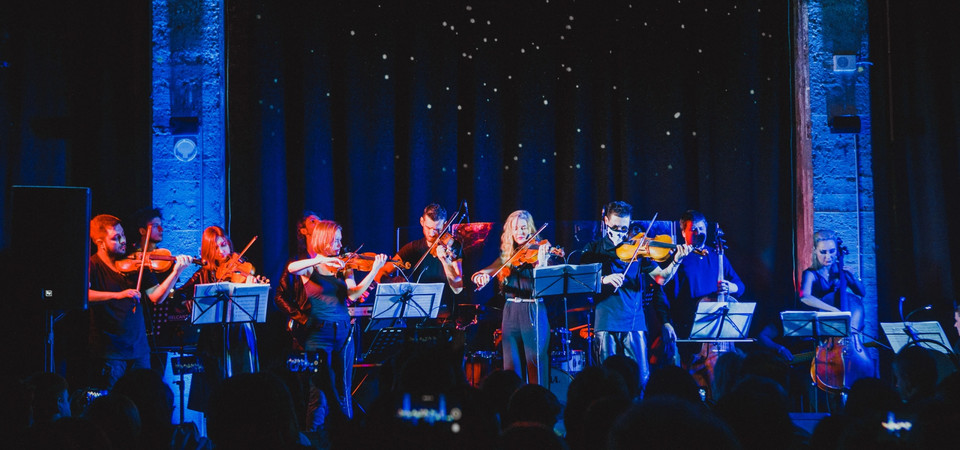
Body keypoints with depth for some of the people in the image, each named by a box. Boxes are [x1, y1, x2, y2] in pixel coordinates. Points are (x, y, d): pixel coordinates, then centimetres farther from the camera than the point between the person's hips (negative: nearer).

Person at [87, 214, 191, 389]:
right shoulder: (92, 266, -6)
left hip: (139, 349, 5)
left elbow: (156, 297, 3)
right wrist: (118, 295, -33)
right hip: (109, 352, -5)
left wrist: (176, 272, -9)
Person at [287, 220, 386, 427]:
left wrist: (374, 271, -16)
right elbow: (291, 268, -22)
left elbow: (353, 294, -5)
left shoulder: (343, 267, 10)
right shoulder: (310, 267, 1)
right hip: (319, 332, -4)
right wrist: (322, 260, -30)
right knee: (320, 389, -5)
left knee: (343, 388, 8)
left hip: (343, 331, 4)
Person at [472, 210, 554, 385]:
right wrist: (480, 277, -16)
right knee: (511, 365, 2)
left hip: (533, 312, -4)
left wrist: (541, 262, -33)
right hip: (511, 313, 4)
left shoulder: (540, 251, 2)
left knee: (535, 362, -8)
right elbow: (476, 275, 7)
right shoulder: (506, 257, 13)